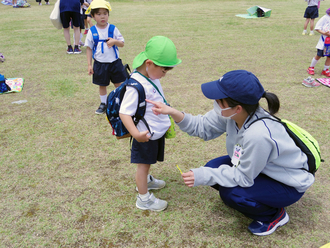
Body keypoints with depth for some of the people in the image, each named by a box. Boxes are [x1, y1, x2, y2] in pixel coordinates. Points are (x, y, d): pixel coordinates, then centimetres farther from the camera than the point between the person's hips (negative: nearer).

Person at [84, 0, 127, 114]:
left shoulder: (113, 29, -4)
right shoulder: (92, 32, -5)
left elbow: (122, 43, 0)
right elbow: (89, 48, 1)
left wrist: (115, 41, -22)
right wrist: (89, 64, -2)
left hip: (114, 62, 0)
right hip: (100, 64, 0)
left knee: (119, 83, 9)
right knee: (102, 85, 13)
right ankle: (103, 104, 29)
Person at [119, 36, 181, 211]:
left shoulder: (152, 77, 0)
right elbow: (124, 112, -31)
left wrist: (167, 120, 24)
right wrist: (135, 134, -41)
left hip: (157, 131, 9)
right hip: (145, 136, -9)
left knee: (148, 161, 28)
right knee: (143, 163, 7)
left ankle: (145, 181, 51)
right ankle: (144, 198, 22)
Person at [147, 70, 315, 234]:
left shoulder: (258, 134, -40)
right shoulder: (232, 113, -19)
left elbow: (242, 177, -28)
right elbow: (202, 127, -6)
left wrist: (202, 176, -28)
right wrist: (173, 113, -17)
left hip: (290, 184, -7)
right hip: (258, 166, 8)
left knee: (230, 193, -25)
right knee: (213, 167, -4)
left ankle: (275, 215, 4)